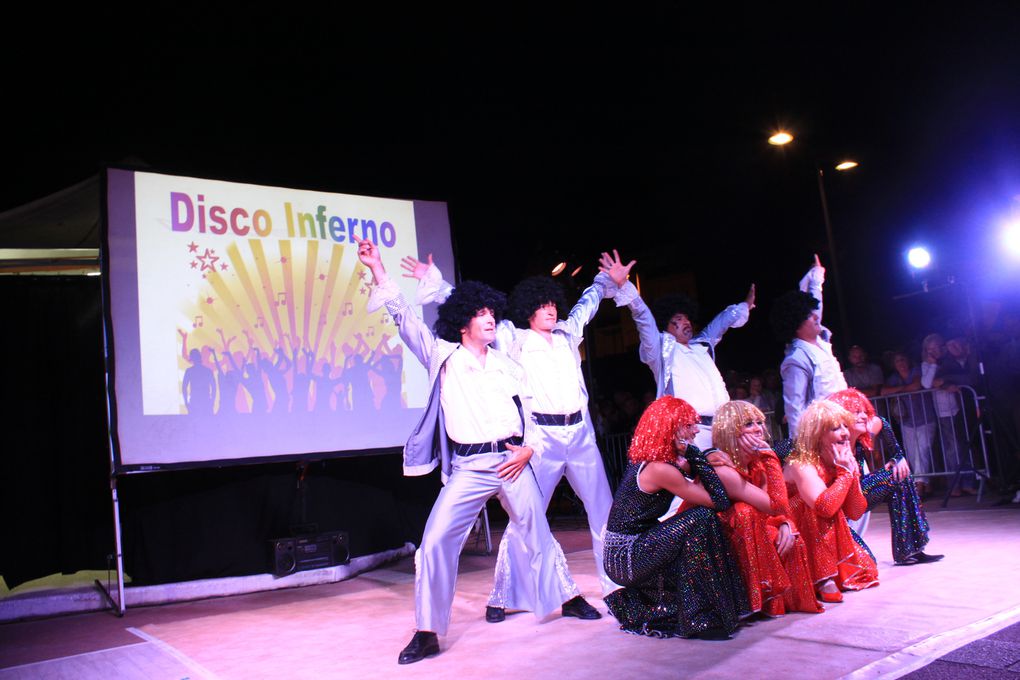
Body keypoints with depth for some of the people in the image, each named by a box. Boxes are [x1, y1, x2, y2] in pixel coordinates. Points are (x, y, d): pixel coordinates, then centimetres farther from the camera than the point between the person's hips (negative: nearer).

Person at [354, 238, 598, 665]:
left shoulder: (506, 364, 13)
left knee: (539, 535, 14)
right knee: (435, 544, -13)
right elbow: (403, 317, -1)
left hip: (514, 461, 3)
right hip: (468, 468, -3)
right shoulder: (443, 356, 4)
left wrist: (529, 449, 0)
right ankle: (428, 633, -1)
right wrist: (378, 270, -7)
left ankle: (566, 600, 35)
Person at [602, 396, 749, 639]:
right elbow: (719, 501, -17)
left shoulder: (647, 459, 8)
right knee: (701, 519, -17)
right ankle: (699, 619, -11)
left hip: (620, 556, 10)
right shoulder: (660, 469, -20)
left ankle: (634, 606, 19)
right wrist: (693, 454, -14)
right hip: (625, 557, -10)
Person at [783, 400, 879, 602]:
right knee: (820, 509, -33)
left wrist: (853, 473, -16)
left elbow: (856, 513, -3)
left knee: (866, 568, -8)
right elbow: (825, 506, -41)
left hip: (828, 538, 7)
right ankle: (824, 580, -24)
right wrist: (845, 473, -28)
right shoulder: (801, 464, -25)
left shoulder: (846, 462, -2)